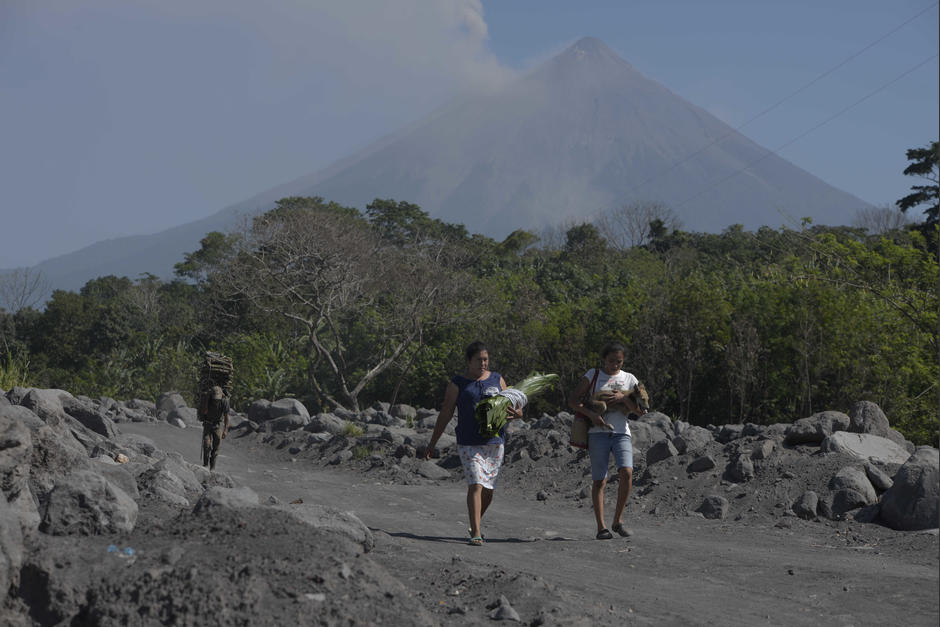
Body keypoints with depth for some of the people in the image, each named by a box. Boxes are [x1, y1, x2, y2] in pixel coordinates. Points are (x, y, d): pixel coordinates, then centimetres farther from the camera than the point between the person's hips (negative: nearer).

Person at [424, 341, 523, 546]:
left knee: (488, 489, 7)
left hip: (494, 442, 3)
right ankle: (476, 533, -17)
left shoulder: (497, 380, 11)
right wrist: (432, 443, 2)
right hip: (469, 444, -3)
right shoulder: (457, 384, 2)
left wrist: (516, 413, -11)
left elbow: (511, 407, 14)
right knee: (475, 485, -16)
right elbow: (445, 414, 3)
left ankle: (476, 523, 31)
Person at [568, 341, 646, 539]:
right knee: (599, 480, -5)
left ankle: (617, 521, -6)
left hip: (621, 433, 1)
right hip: (598, 433, -1)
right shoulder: (593, 375, 8)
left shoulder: (629, 379, 13)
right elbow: (573, 400, 2)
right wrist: (592, 414, -13)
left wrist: (623, 398, -10)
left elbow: (640, 411, 7)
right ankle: (601, 527, -1)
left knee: (626, 472, -19)